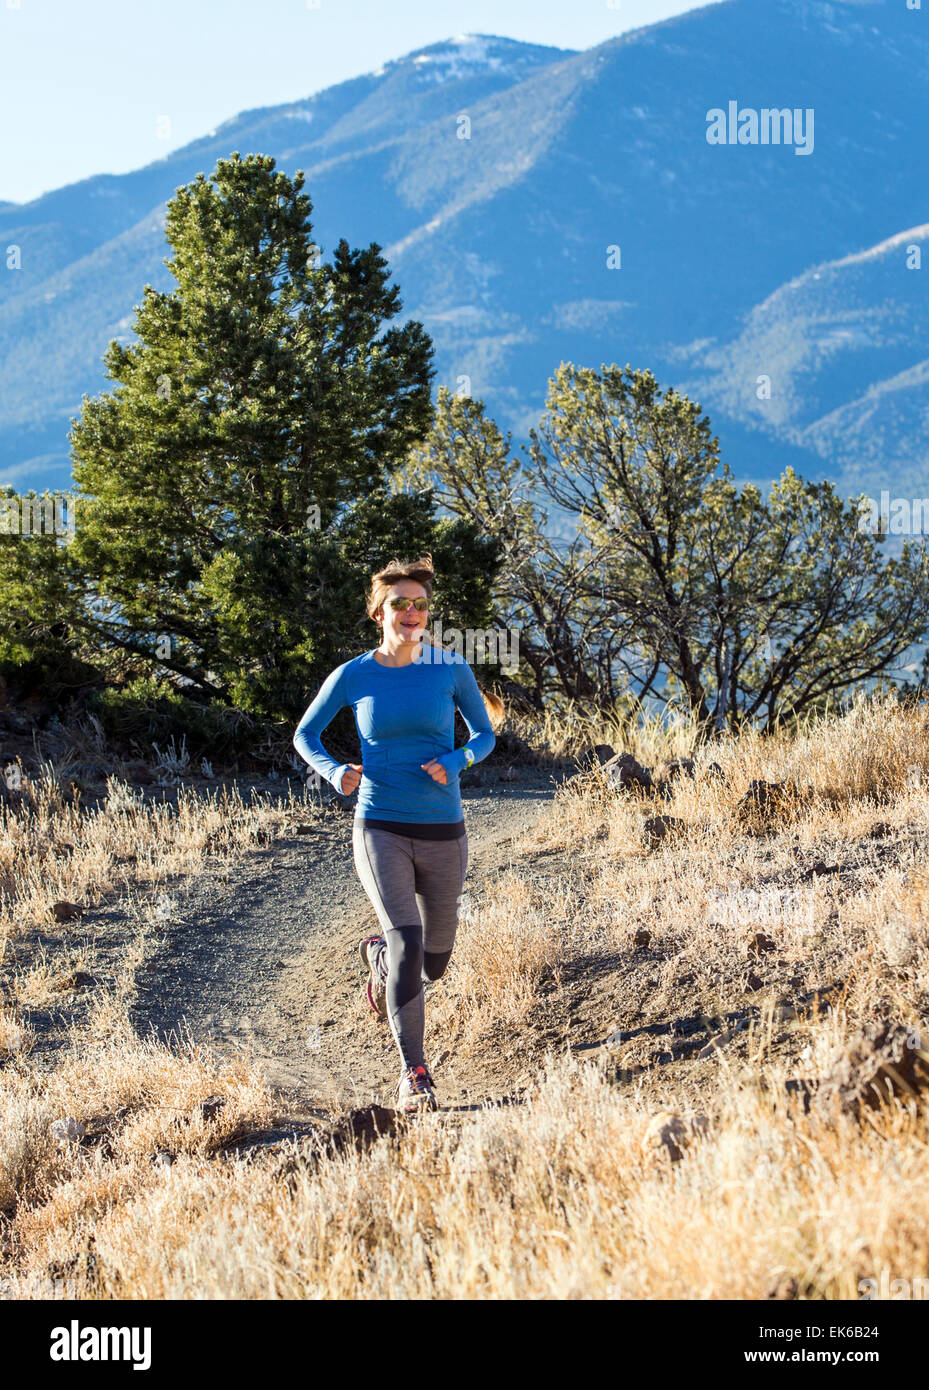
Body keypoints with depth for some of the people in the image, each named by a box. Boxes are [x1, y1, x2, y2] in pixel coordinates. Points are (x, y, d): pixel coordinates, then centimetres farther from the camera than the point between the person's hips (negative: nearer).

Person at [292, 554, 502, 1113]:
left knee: (434, 963, 13)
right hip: (380, 830, -2)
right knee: (408, 943, -20)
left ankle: (378, 954, 48)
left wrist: (454, 762, -13)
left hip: (442, 832, 2)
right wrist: (335, 772, -10)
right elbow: (305, 735, 11)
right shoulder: (353, 676, -2)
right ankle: (414, 1073, -12)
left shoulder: (451, 670, -1)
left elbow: (485, 735, 9)